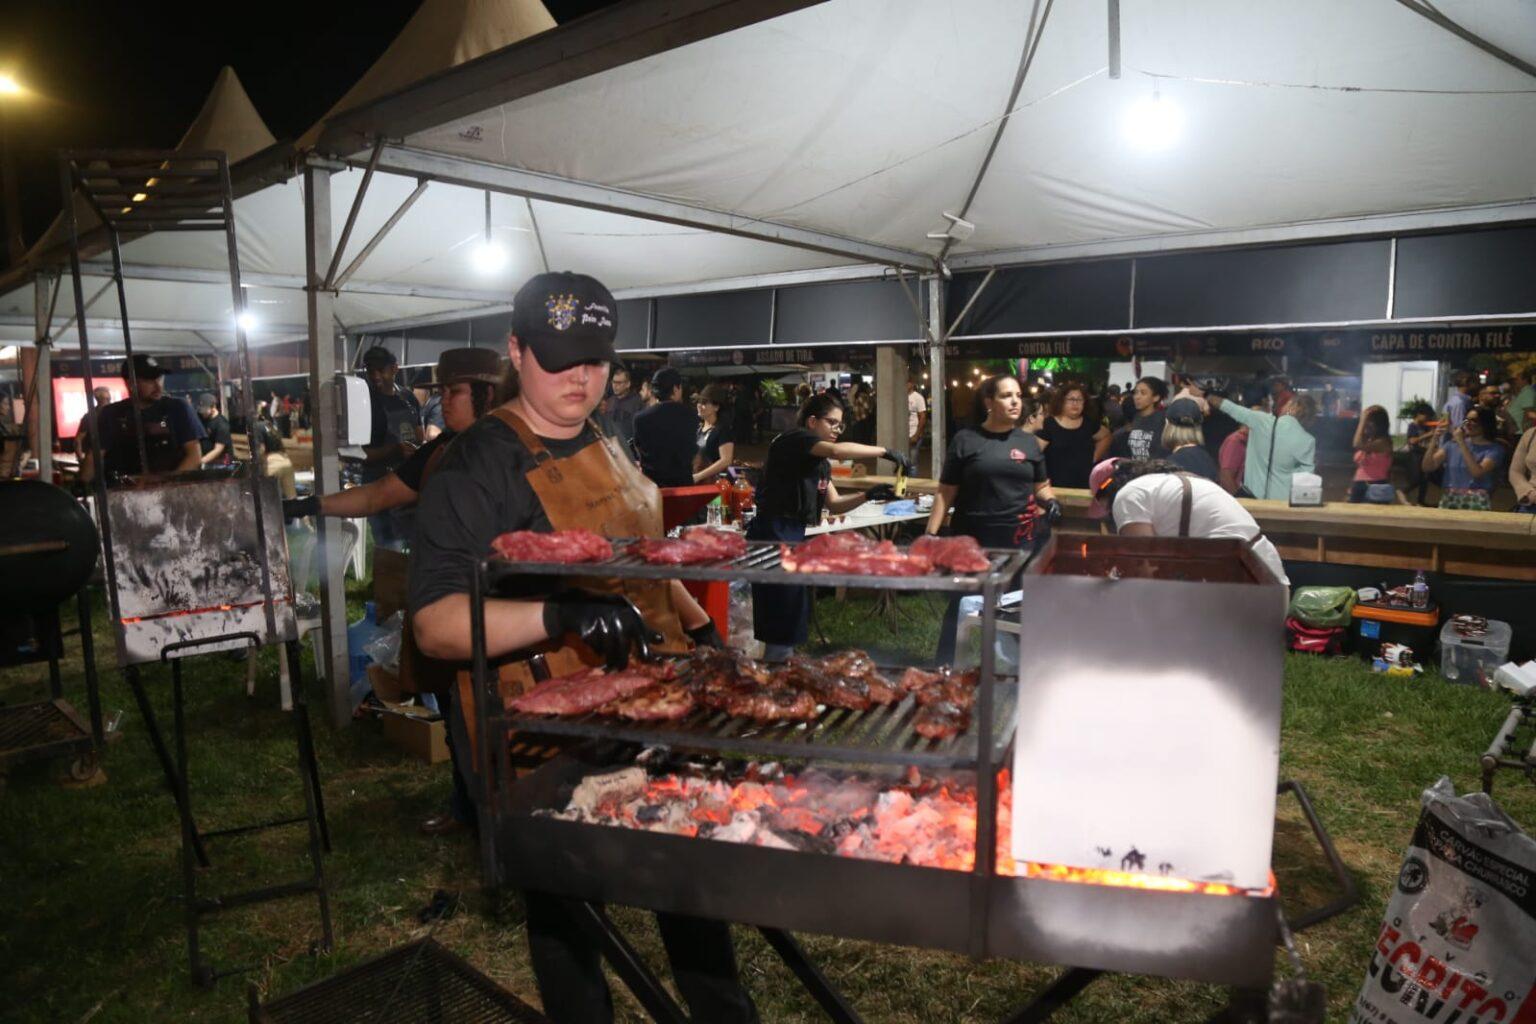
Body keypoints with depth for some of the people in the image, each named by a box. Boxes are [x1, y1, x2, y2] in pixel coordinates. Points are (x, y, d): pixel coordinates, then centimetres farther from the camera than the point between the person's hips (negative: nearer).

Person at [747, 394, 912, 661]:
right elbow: (837, 451, -27)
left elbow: (834, 505, 15)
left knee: (793, 617, 13)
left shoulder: (820, 463, 20)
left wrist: (869, 495, 1)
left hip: (793, 535, 10)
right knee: (783, 616, -6)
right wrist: (886, 452, -23)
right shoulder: (793, 440, -9)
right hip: (773, 533, -10)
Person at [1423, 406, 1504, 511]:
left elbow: (1477, 472, -14)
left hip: (1477, 499, -1)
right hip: (1449, 497, 1)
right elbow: (1427, 467, 4)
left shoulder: (1494, 449, 5)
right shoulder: (1452, 444, 14)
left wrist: (1461, 443, -11)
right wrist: (1435, 440, -7)